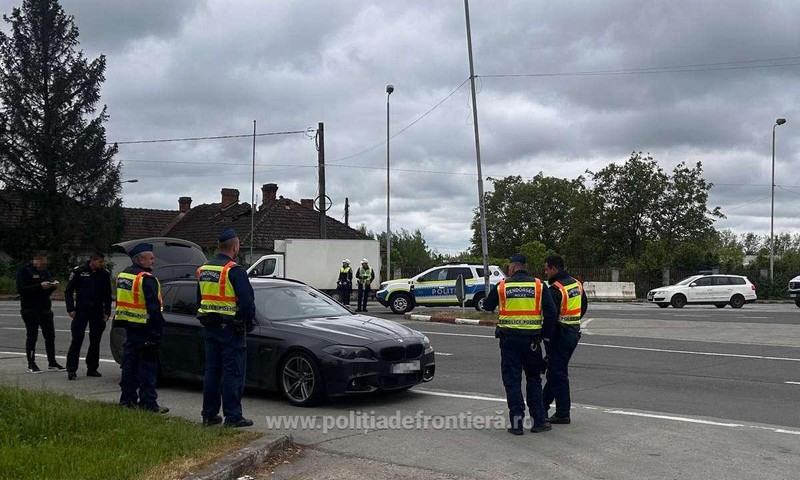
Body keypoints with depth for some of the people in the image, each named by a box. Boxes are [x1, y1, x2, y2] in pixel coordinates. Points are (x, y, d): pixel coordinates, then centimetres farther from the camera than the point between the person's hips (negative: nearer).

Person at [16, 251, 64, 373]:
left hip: (45, 308, 6)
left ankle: (52, 362, 15)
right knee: (31, 336, 0)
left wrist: (53, 285, -2)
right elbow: (21, 289, -17)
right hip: (30, 309, -6)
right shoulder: (24, 271, -6)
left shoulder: (46, 271, 14)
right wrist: (40, 286, -24)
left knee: (50, 335, 6)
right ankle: (31, 364, 8)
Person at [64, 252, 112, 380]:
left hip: (97, 312, 3)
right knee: (77, 340, -6)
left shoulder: (105, 274, 6)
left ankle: (92, 368, 15)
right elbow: (68, 291, 1)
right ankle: (71, 369, -2)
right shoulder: (78, 272, -3)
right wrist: (70, 309, -6)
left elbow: (108, 295, 13)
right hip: (81, 311, -3)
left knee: (95, 341, 7)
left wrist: (107, 312, 6)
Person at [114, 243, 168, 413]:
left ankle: (127, 399, 19)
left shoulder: (123, 275, 14)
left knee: (130, 362, 14)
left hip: (128, 325, 9)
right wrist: (159, 327, -16)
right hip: (144, 327, -9)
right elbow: (153, 306, -19)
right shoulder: (146, 279, -15)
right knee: (147, 366, -5)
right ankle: (148, 403, -3)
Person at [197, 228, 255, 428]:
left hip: (210, 328, 8)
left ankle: (209, 414, 18)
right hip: (231, 328, -7)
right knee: (233, 372, -2)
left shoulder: (203, 270, 11)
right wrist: (249, 322, -3)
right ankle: (233, 416, 0)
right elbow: (247, 300, -17)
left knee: (212, 370, 13)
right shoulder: (234, 270, -15)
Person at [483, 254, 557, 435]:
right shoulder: (539, 286, -1)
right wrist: (544, 333, 9)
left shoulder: (502, 286, -2)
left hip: (509, 338, -1)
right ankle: (539, 421, 13)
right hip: (531, 339, 1)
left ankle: (516, 422, 4)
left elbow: (487, 306, 11)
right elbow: (551, 312, -3)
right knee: (533, 379, 14)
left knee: (512, 379, 6)